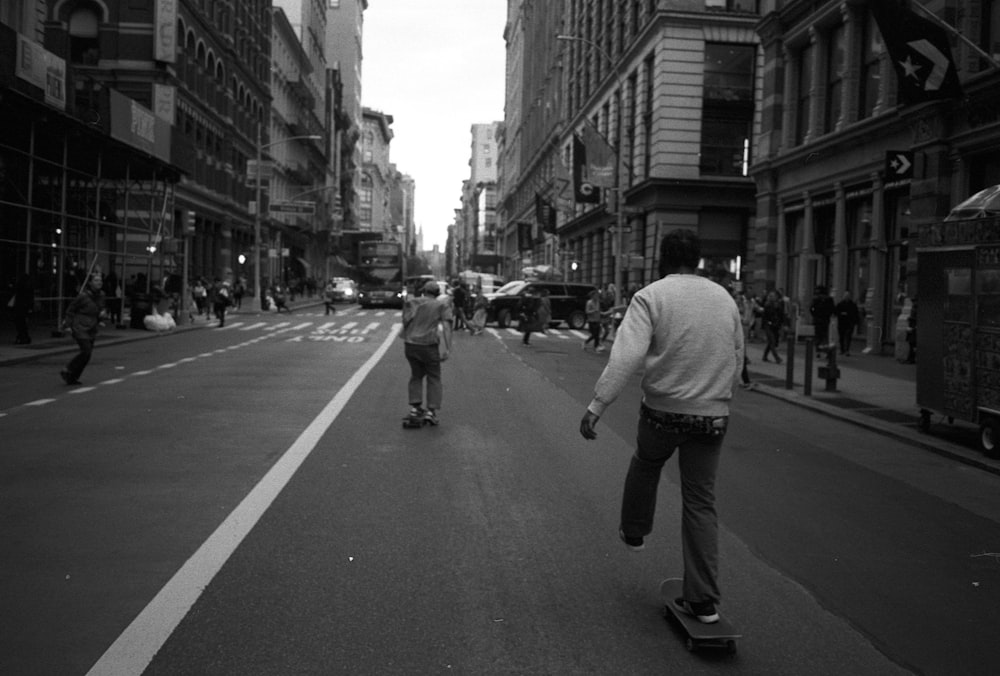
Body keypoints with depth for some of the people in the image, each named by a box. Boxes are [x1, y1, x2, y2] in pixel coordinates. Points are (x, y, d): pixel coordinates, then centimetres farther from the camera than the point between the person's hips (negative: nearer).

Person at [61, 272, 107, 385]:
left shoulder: (100, 295, 4)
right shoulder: (83, 296, -15)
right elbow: (71, 309, -5)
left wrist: (103, 314, -3)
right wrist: (68, 324, -8)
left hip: (92, 329, 7)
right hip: (80, 328, -7)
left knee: (88, 354, 5)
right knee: (86, 351, -15)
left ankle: (73, 377, 17)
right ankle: (67, 371, 3)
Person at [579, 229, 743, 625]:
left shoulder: (650, 297, -10)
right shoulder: (724, 298, 5)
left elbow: (626, 357, -21)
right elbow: (737, 359, 14)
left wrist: (597, 406, -21)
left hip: (663, 410, -3)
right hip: (713, 415, 3)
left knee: (645, 465, 29)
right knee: (701, 504, 8)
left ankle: (634, 532, 47)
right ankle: (703, 600, 9)